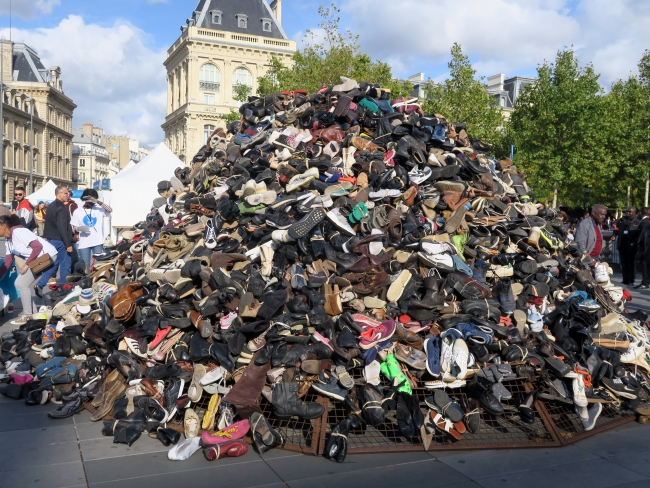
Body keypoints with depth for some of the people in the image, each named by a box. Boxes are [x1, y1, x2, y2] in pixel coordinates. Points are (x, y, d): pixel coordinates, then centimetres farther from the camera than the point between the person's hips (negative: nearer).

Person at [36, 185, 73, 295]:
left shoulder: (51, 206, 14)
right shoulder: (61, 208, -16)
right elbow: (62, 228, -22)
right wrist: (68, 244, -20)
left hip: (51, 239, 9)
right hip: (59, 240, -9)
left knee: (53, 264, 14)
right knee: (65, 265, 0)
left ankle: (40, 285, 5)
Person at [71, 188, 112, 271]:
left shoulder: (99, 208, 2)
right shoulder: (77, 211, 4)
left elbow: (110, 210, -18)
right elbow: (73, 229, 6)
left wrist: (98, 202, -24)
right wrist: (78, 229, -18)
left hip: (98, 242, 0)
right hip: (83, 243, 0)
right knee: (85, 266, 3)